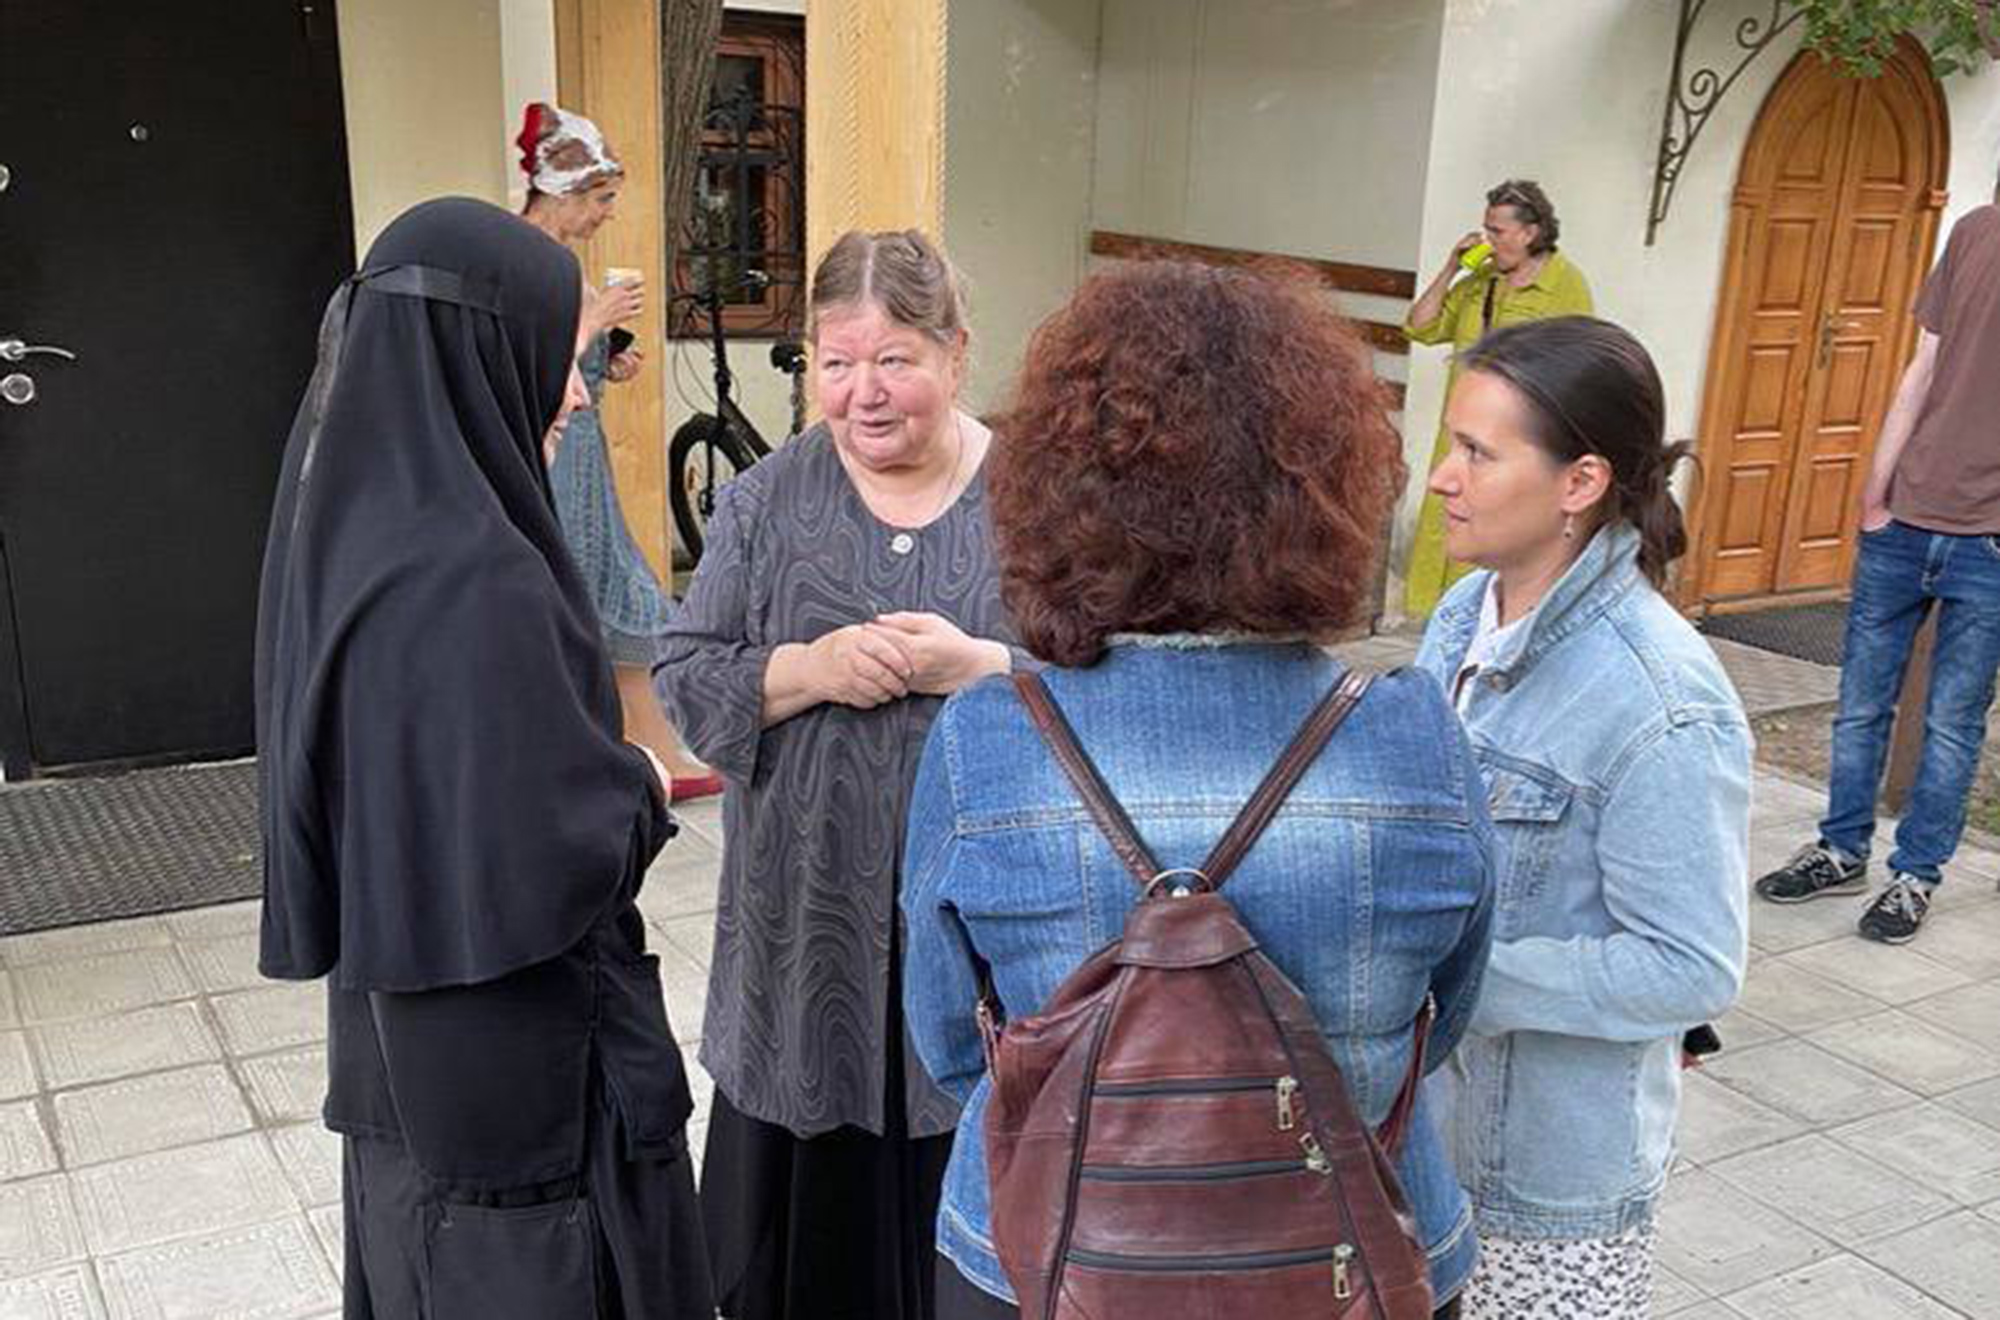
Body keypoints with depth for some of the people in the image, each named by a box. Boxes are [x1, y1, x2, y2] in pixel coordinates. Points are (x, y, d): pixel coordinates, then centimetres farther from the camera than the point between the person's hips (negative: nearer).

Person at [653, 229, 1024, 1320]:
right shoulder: (764, 502, 3)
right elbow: (685, 681, 1)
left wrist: (979, 666, -20)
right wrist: (810, 670, -16)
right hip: (806, 923, 1)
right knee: (808, 1193, 11)